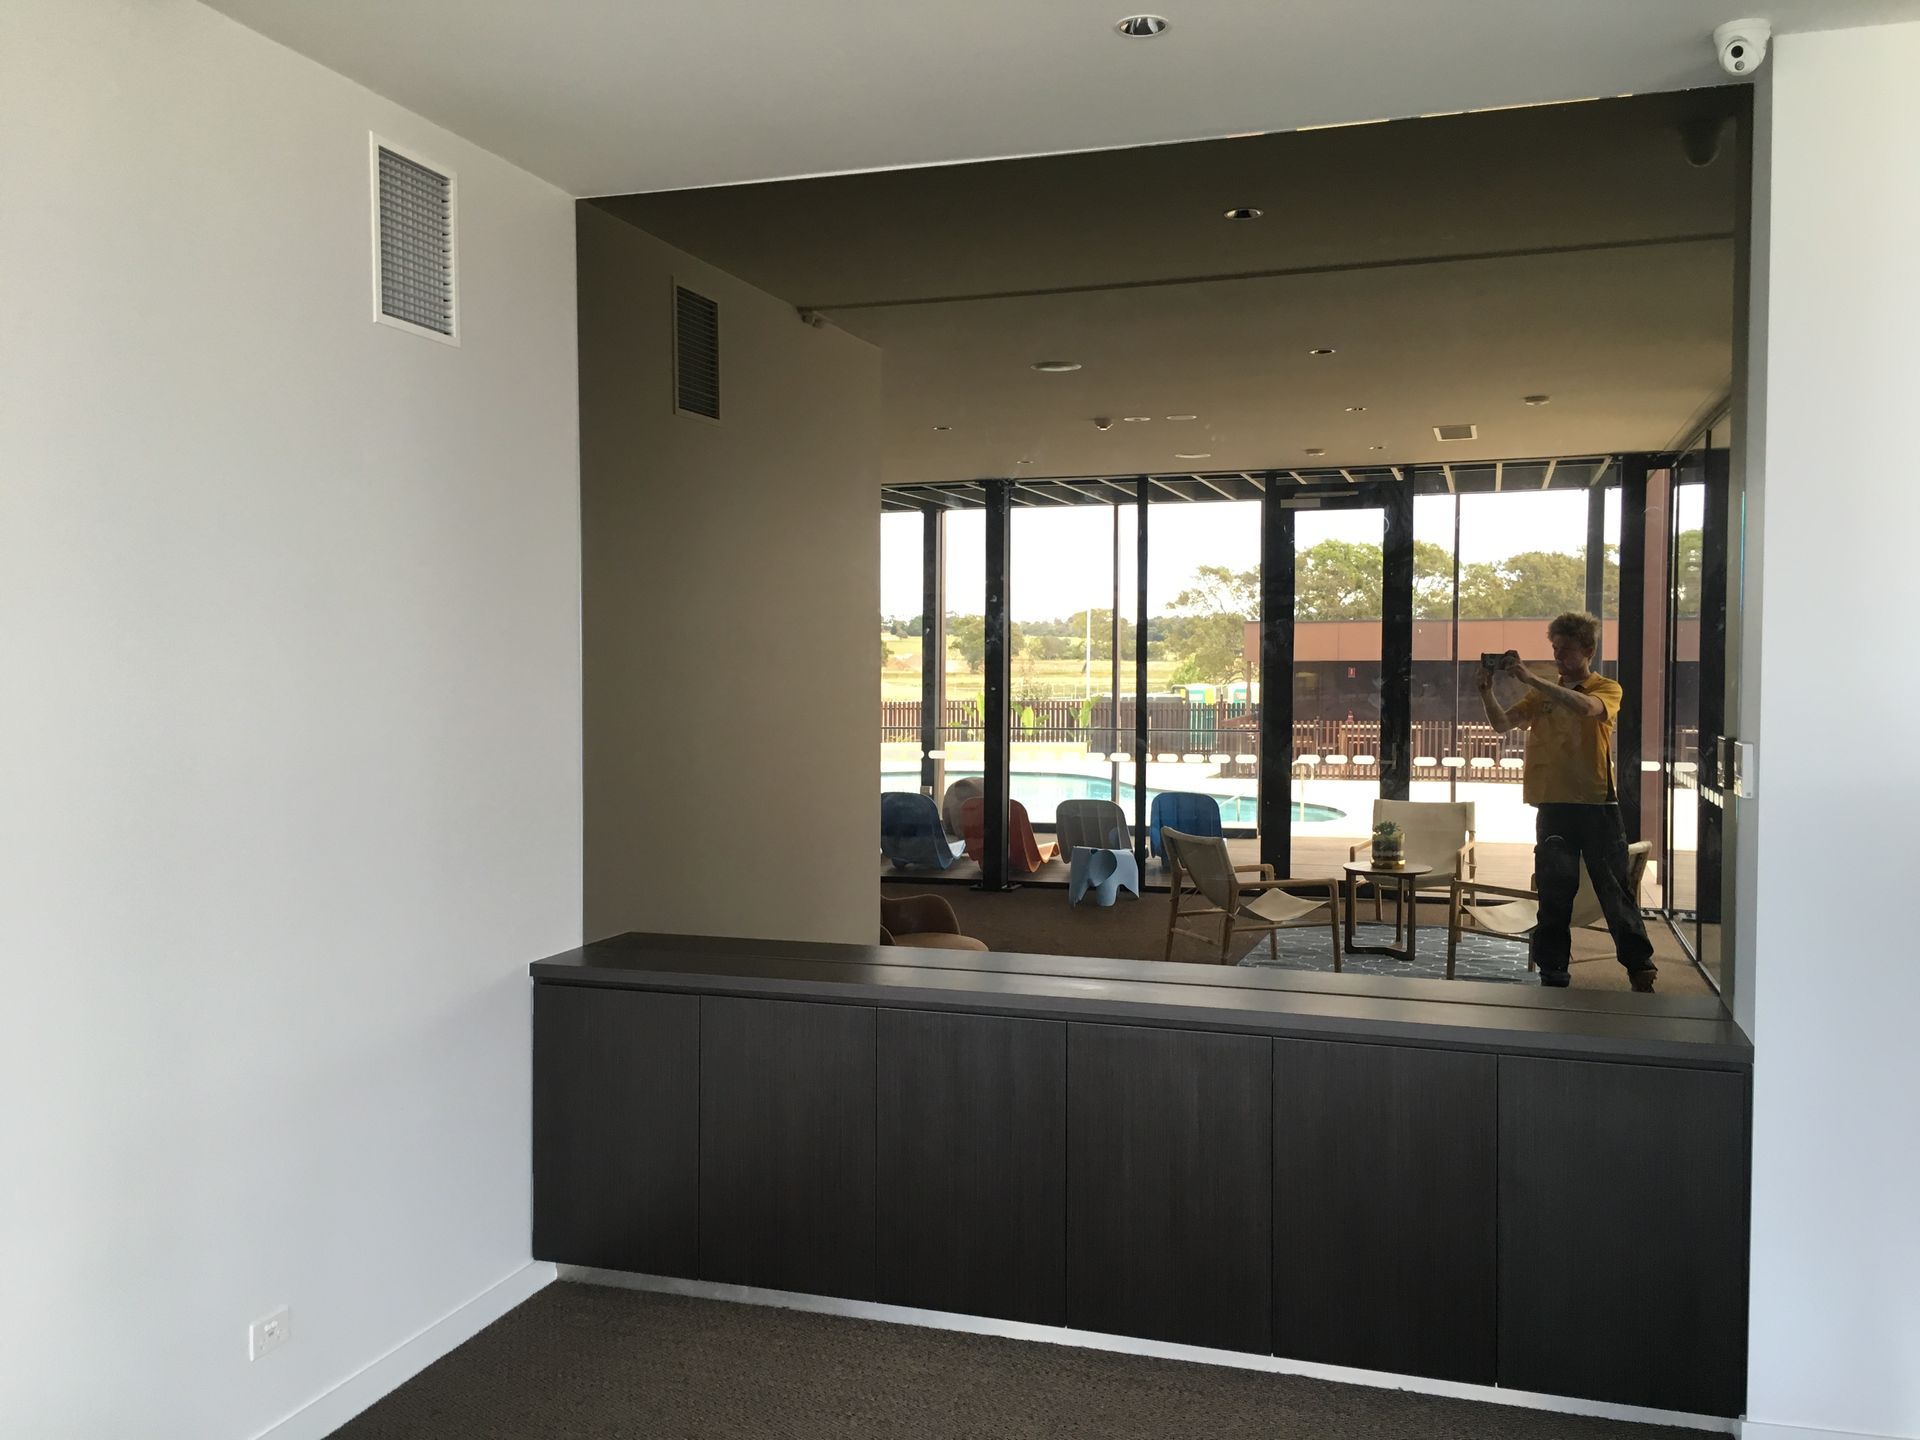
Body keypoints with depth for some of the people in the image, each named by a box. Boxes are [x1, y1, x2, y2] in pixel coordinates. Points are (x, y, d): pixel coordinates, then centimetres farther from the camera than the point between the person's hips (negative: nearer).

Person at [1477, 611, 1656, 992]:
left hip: (1597, 805, -3)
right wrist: (1486, 690, -14)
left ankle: (1639, 964, 13)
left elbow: (1585, 707, -23)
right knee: (1554, 893, 6)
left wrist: (1531, 679, -25)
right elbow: (1503, 724, 3)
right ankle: (1552, 971, 13)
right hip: (1553, 805, 3)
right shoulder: (1542, 693, 14)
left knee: (1615, 887, 2)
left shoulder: (1607, 689, 1)